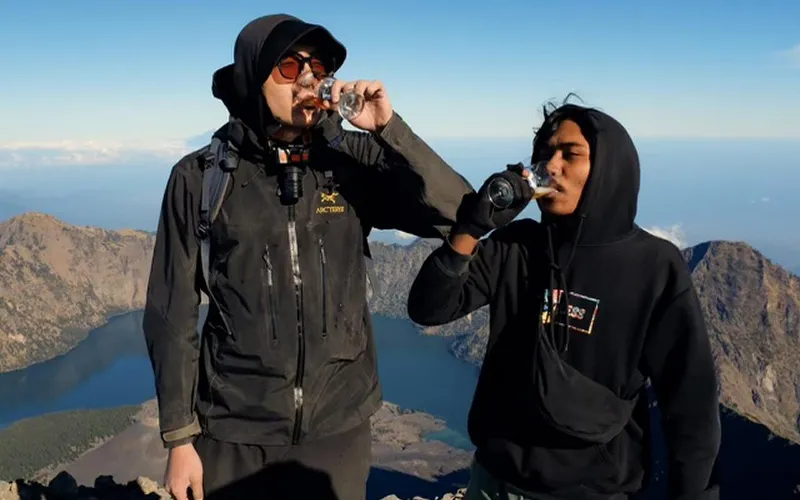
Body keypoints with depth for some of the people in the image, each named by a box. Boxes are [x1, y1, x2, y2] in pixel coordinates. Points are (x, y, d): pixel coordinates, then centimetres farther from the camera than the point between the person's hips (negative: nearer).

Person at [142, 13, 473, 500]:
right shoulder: (201, 176, -7)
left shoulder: (355, 160, -4)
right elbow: (172, 314, -3)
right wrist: (180, 437, -2)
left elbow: (460, 216, -13)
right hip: (235, 432, -1)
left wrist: (389, 127, -21)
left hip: (339, 427, 1)